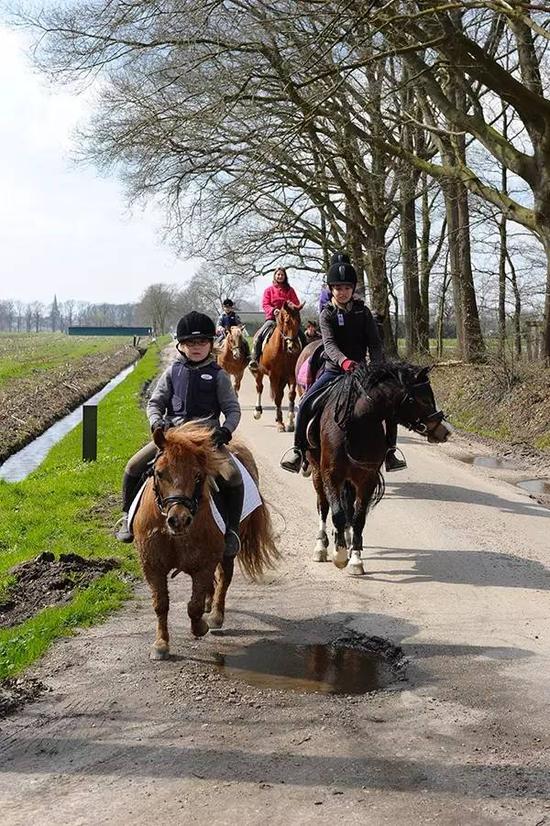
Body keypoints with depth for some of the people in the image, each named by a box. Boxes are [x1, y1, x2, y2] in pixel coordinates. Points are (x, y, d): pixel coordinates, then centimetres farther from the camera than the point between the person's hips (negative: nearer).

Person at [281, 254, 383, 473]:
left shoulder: (363, 311, 2)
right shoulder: (327, 314, -3)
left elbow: (375, 343, -2)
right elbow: (329, 343, -20)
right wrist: (343, 361, -41)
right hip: (334, 370, -1)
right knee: (306, 403, -16)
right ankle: (299, 449, -1)